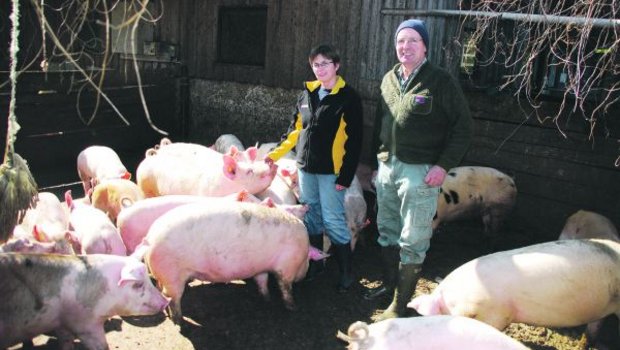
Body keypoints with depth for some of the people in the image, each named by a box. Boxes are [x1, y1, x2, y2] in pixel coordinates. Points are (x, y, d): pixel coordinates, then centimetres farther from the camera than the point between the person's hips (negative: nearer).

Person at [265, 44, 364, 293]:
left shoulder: (348, 98, -8)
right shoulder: (307, 94, 8)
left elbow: (354, 142, -10)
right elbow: (295, 129, 17)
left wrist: (346, 177, -14)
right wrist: (276, 153, 10)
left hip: (330, 171, -6)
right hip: (306, 167, 6)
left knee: (333, 221, -2)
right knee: (311, 217, 14)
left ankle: (346, 272, 12)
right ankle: (315, 263, 29)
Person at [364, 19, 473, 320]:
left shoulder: (440, 82, -8)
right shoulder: (389, 80, 11)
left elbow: (462, 127, -8)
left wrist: (443, 165, -15)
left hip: (420, 172, -6)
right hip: (387, 167, 7)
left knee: (412, 241, 0)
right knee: (387, 231, 17)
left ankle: (400, 304, 9)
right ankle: (389, 284, 35)